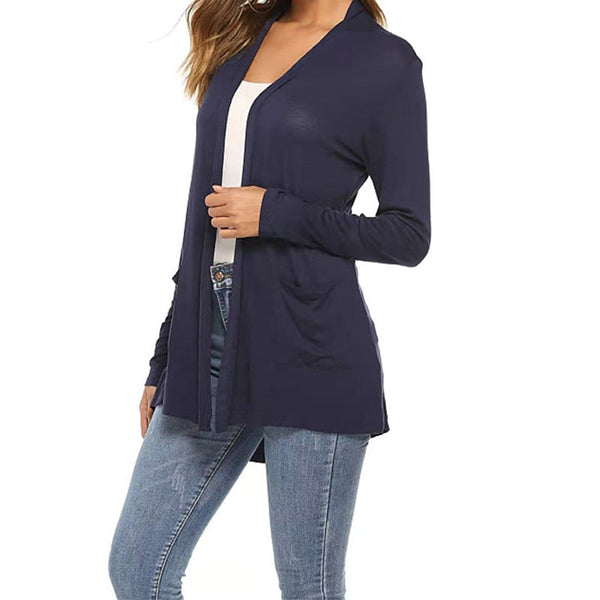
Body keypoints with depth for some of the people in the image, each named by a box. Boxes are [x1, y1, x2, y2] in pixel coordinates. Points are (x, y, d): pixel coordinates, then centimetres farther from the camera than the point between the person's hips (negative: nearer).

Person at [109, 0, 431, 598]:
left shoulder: (385, 61, -2)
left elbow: (409, 235, -3)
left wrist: (275, 213, -14)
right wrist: (164, 363, 17)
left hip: (309, 351, -6)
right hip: (209, 345, 6)